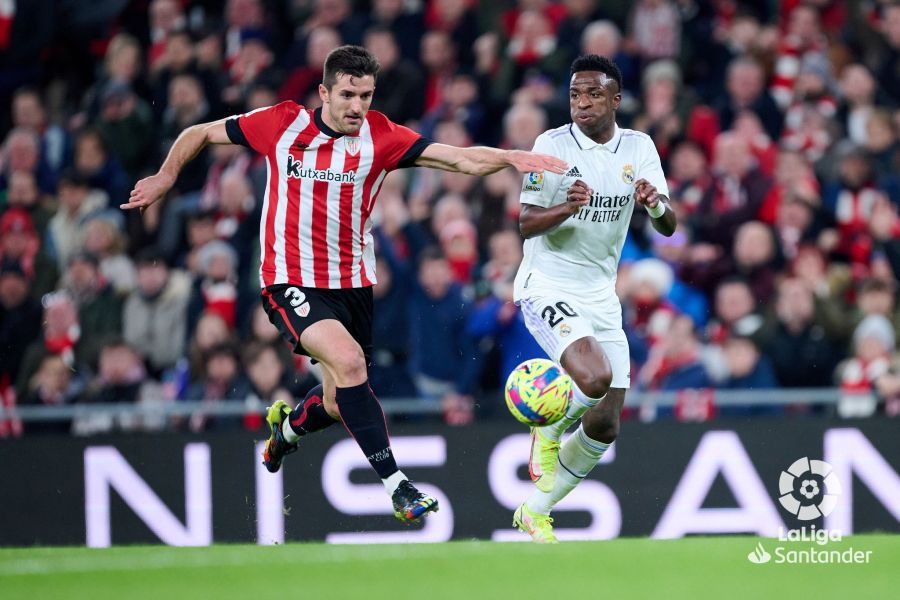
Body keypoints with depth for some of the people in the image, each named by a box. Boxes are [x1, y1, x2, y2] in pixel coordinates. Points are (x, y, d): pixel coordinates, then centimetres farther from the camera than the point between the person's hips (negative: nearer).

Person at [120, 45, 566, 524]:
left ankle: (286, 427, 48)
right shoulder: (282, 124, -7)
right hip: (290, 282, -3)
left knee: (341, 405, 9)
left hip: (352, 284, 4)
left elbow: (462, 160, -15)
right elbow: (201, 134, 8)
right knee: (349, 361, -28)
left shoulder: (380, 137, -6)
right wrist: (165, 177, 2)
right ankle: (396, 486, -24)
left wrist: (511, 157, -30)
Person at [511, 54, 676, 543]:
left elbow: (667, 227, -2)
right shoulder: (553, 145, -9)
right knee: (594, 378, -31)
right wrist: (567, 208, -30)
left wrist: (655, 205, -25)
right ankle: (547, 430, 2)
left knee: (604, 427, 2)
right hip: (548, 288, -5)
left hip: (601, 296, 5)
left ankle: (536, 511, 20)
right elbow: (527, 225, -11)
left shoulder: (639, 148, 2)